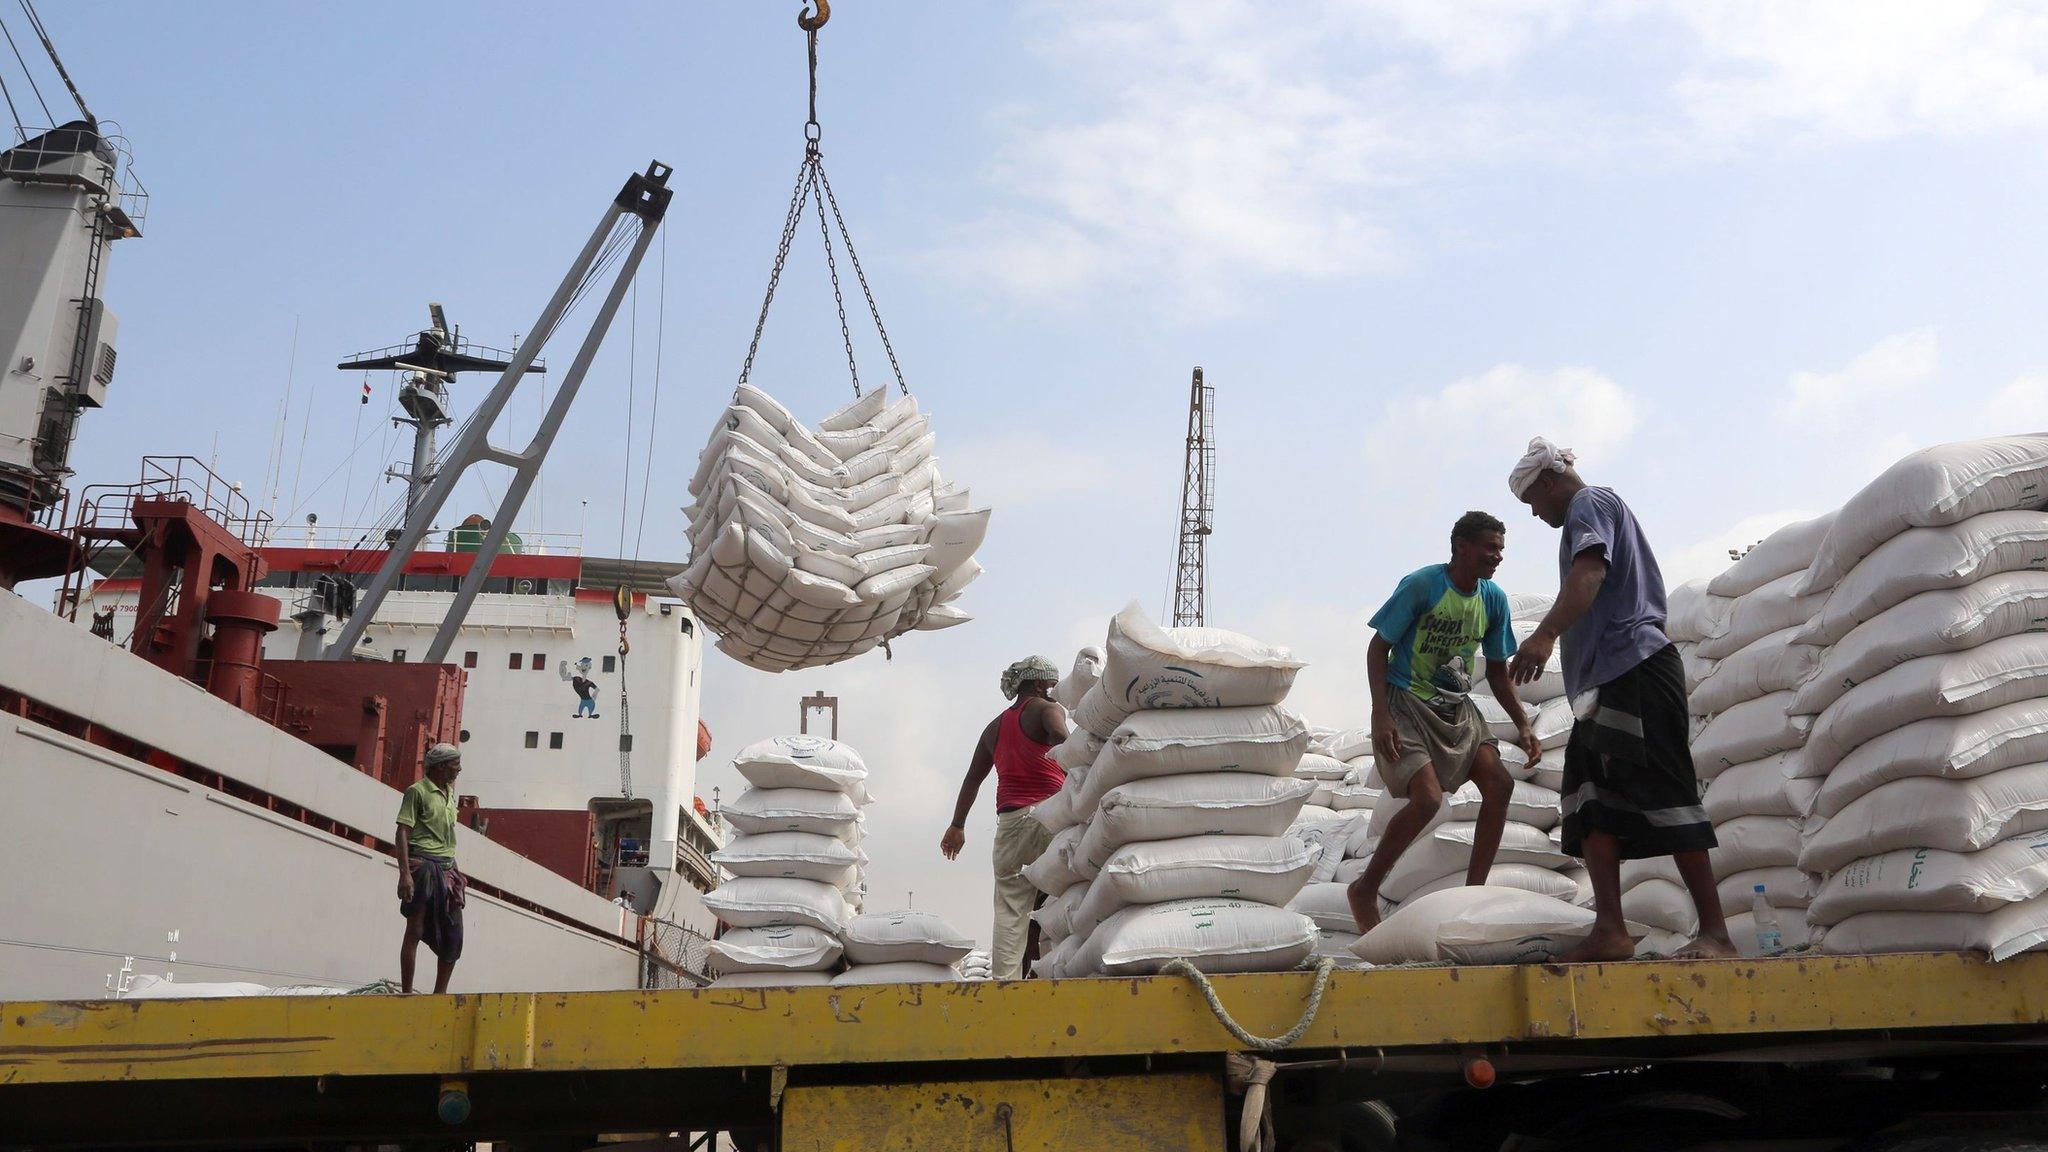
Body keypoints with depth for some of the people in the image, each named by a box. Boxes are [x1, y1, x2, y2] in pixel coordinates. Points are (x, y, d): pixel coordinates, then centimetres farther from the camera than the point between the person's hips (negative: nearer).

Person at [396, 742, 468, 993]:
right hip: (422, 866, -7)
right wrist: (404, 873, -21)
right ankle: (407, 993, 2)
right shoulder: (418, 791, -5)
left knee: (453, 936, 6)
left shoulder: (450, 791, 17)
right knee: (415, 931, -3)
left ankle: (440, 994, 16)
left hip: (447, 869, 7)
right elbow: (403, 832, -11)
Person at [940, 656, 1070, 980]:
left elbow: (972, 779, 27)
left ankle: (1004, 979, -6)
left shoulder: (995, 727, 21)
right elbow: (1061, 739, -20)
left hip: (1009, 821, 5)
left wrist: (957, 826, 35)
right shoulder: (1046, 709, 3)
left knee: (1010, 911, 2)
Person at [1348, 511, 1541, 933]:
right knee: (1428, 798, -22)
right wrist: (1380, 715, -21)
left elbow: (1497, 670, 14)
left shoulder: (1494, 599, 4)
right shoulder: (1421, 585, -14)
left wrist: (1523, 725, 3)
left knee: (1499, 785, -11)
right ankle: (1364, 891, -3)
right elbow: (1378, 647, -12)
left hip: (1456, 708, 7)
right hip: (1406, 704, -7)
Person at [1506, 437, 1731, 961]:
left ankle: (1715, 933, -10)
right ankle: (1609, 931, -7)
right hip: (1608, 681, 10)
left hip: (1634, 666, -10)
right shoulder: (1607, 508, 30)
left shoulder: (1590, 503, -1)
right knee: (1592, 801, 0)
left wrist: (1546, 633, -35)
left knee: (1664, 794, -11)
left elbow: (1591, 571, -21)